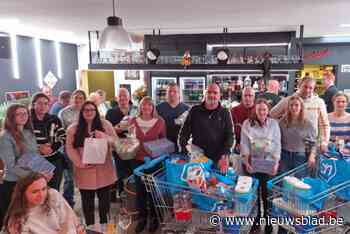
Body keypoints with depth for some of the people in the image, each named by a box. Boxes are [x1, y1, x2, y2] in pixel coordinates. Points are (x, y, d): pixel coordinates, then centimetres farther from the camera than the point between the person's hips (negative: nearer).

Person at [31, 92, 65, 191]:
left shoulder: (54, 119, 6)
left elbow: (64, 137, 4)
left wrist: (53, 147, -11)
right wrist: (39, 148, -17)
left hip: (55, 160, 3)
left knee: (54, 190, 11)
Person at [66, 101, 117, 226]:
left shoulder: (105, 124, 5)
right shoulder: (73, 128, 4)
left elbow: (115, 141, 3)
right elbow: (69, 148, 0)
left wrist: (105, 137, -19)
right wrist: (79, 163, -12)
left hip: (103, 169, 1)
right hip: (84, 170, 0)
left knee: (105, 197, 8)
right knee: (87, 200, 8)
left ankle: (104, 223, 27)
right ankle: (90, 225, 24)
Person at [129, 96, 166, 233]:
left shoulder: (160, 122, -5)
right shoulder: (133, 121, 0)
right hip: (138, 160, 2)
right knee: (140, 190, 12)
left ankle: (154, 217, 28)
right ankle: (142, 217, 30)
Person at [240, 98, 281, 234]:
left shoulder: (274, 124, 1)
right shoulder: (247, 123, -1)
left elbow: (277, 144, -1)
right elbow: (244, 144, -4)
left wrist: (276, 163, -10)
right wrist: (246, 163, -11)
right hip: (253, 163, 0)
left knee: (267, 192, 4)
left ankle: (268, 219, 21)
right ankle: (256, 217, 25)